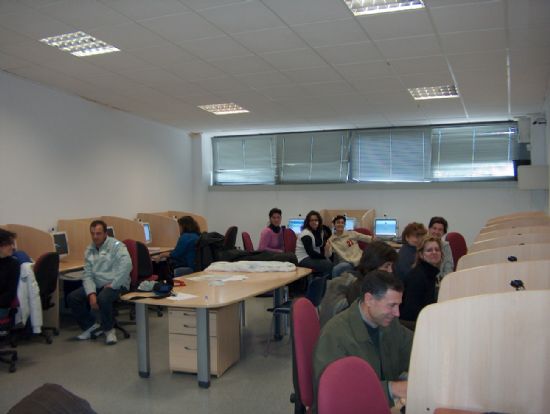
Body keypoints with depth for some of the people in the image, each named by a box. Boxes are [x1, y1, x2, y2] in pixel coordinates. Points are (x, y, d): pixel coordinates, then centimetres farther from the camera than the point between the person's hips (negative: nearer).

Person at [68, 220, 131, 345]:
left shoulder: (116, 245, -9)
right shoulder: (89, 250, 9)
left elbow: (126, 265, -25)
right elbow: (87, 275, 4)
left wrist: (113, 285, -24)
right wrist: (91, 294, -13)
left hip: (116, 285, -7)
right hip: (97, 285, 7)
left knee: (103, 298, -35)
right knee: (72, 297, -9)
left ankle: (109, 329, -8)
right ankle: (91, 326, 10)